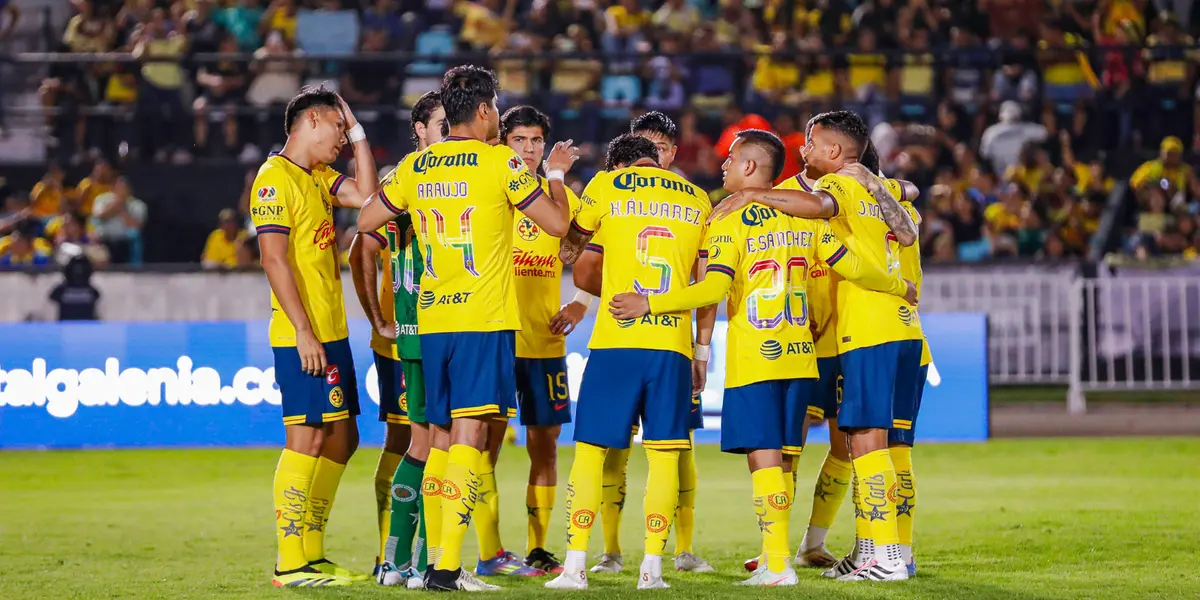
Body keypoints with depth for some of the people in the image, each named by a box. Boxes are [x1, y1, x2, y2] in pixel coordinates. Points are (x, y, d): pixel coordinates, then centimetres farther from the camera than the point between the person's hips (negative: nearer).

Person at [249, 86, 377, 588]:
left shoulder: (318, 177, 17)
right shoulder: (276, 178, -11)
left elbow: (365, 195, 5)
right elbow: (274, 259, -17)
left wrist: (358, 133, 10)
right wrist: (303, 331, -21)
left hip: (332, 333, 10)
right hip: (303, 338, -10)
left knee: (342, 439, 12)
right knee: (308, 438, -10)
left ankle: (312, 553, 17)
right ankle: (291, 564, -8)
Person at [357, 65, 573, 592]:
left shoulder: (417, 167, 8)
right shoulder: (501, 162, -6)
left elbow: (366, 220, 17)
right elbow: (557, 223, -1)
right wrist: (555, 173, 15)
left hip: (432, 321, 6)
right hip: (484, 319, -6)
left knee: (443, 436, 13)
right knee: (469, 434, -10)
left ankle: (436, 560, 14)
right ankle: (447, 566, -19)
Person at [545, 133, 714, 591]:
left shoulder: (607, 185, 7)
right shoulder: (698, 200, 14)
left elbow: (568, 249, 19)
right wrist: (702, 351, 18)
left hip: (615, 342, -2)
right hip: (674, 345, 2)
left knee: (591, 449, 3)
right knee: (664, 453, 6)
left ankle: (575, 565, -1)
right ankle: (652, 566, 0)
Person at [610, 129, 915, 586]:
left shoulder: (730, 224, -7)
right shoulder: (806, 217, 9)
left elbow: (714, 289, -17)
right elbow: (850, 267, 9)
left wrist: (649, 304, -14)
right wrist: (900, 287, 25)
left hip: (753, 361, -6)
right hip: (799, 359, 6)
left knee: (764, 456, -6)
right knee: (782, 458, 11)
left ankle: (779, 566, -10)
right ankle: (776, 556, 12)